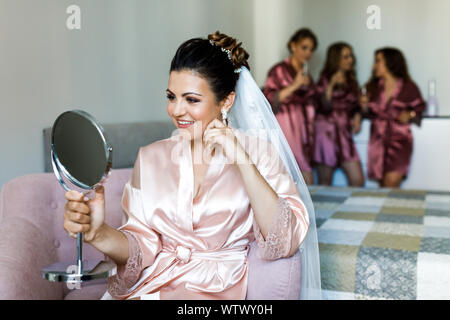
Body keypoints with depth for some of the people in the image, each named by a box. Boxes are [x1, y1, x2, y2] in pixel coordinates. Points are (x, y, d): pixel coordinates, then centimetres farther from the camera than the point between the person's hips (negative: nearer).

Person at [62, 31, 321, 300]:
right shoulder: (151, 157, 7)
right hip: (153, 283, 3)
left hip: (219, 288, -2)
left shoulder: (258, 152, -2)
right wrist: (99, 233, -19)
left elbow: (285, 243, -13)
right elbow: (142, 246, 1)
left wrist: (241, 159, -18)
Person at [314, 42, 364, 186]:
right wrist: (331, 85, -21)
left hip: (345, 132, 5)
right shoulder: (325, 80, -1)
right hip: (327, 131, -5)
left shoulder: (351, 81, 15)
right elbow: (325, 107, -13)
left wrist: (357, 118, 4)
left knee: (358, 180, -3)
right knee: (325, 183, -1)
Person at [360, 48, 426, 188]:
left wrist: (410, 115, -12)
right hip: (378, 140, 3)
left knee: (391, 184, -13)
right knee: (383, 185, 6)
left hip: (399, 139, -3)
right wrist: (365, 106, -7)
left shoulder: (408, 87, -5)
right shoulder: (374, 87, 4)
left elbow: (419, 107, 8)